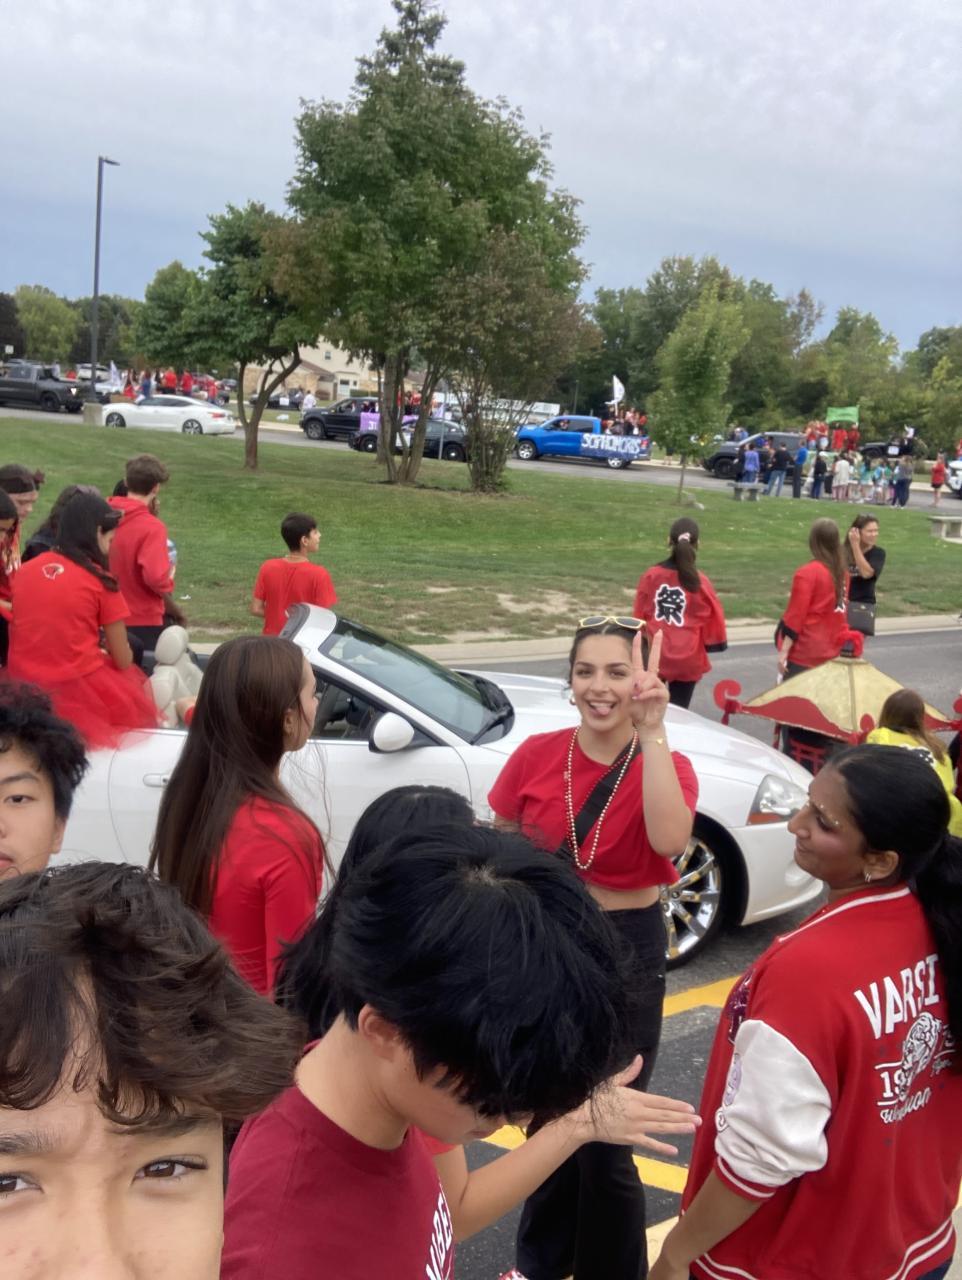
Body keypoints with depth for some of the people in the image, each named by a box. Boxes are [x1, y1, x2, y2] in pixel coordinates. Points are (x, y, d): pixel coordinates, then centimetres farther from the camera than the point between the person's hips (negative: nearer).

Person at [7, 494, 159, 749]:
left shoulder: (25, 570, 6)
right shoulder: (101, 581, -6)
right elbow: (123, 661, -2)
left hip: (23, 687, 5)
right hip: (79, 692, -5)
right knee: (141, 685, 19)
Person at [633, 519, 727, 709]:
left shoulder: (651, 576, -7)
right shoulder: (700, 582, -12)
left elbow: (639, 614, 2)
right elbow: (712, 618, -3)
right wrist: (714, 643, 14)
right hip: (687, 659, -2)